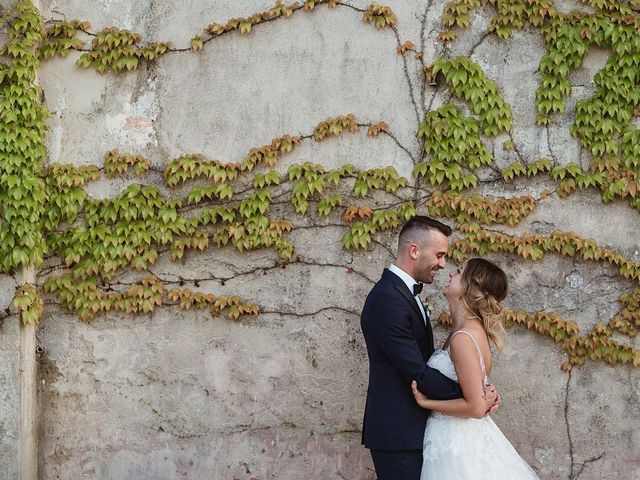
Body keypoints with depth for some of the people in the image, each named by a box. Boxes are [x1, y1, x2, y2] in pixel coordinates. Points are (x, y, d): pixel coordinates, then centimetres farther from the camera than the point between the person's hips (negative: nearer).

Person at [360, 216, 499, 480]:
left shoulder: (404, 292, 14)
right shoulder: (387, 300, -19)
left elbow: (426, 360, 11)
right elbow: (418, 374, -21)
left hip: (411, 428, 10)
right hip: (398, 432, -10)